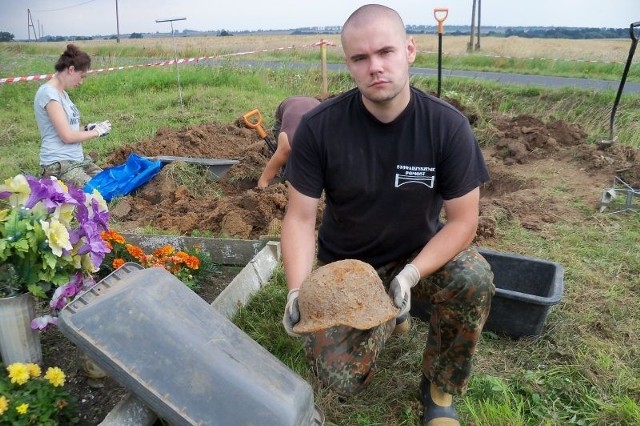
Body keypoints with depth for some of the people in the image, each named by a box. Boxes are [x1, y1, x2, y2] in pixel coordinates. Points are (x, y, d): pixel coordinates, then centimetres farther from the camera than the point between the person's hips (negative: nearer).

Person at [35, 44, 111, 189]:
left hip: (78, 159, 9)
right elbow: (67, 136, -17)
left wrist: (88, 128, 3)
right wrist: (97, 131, -5)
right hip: (58, 165, -9)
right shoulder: (48, 93, -14)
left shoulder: (61, 93, 14)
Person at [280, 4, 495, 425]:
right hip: (345, 265, 0)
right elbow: (300, 217, -14)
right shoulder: (319, 127, -19)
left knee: (475, 279, -32)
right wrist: (298, 291, -29)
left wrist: (411, 275, -30)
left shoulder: (448, 125, -18)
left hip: (420, 253, 0)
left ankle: (440, 389, -2)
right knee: (342, 379, -15)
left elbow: (462, 220, -14)